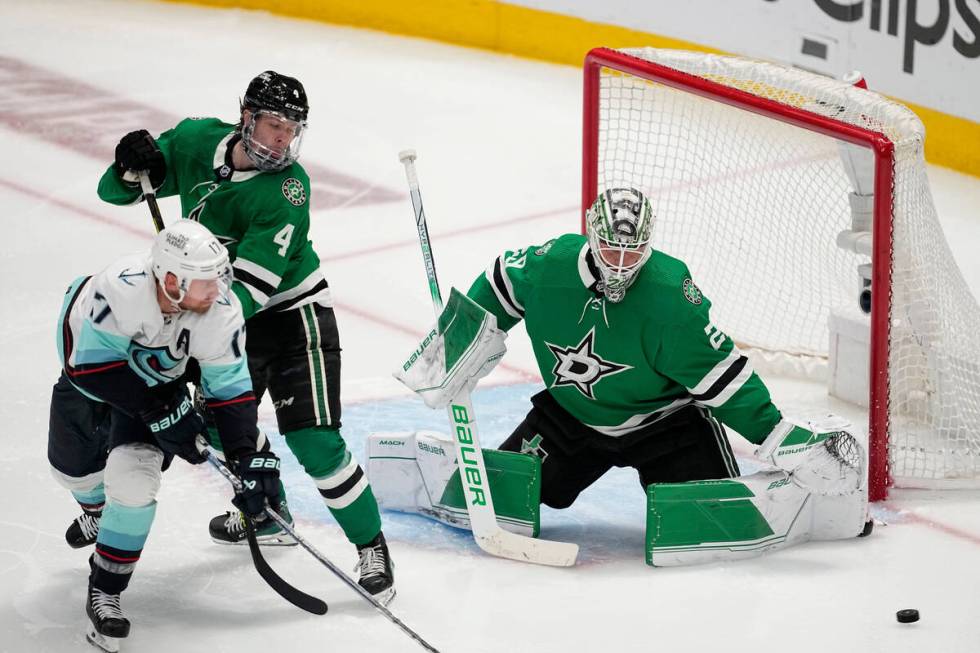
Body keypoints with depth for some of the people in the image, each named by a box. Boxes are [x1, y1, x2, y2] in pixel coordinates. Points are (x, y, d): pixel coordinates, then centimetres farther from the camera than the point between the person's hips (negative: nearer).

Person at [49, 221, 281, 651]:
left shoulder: (220, 312, -32)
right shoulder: (119, 289, -43)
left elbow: (230, 389, -21)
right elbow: (92, 366, -34)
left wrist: (249, 459, -29)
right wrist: (159, 411, -34)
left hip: (159, 375, 1)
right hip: (88, 362, 0)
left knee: (132, 479, -18)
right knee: (74, 466, 19)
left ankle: (105, 593, -3)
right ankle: (97, 507, 57)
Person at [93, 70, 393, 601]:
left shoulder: (287, 189, -26)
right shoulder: (196, 143, -11)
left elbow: (251, 285, -31)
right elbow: (115, 192, -3)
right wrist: (132, 168, -26)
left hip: (292, 314, -6)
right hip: (228, 315, 7)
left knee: (313, 442, -14)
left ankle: (371, 546, -1)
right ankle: (268, 518, 42)